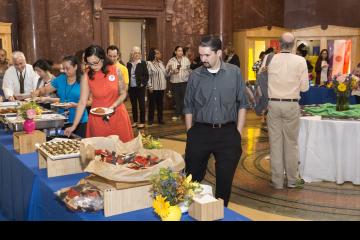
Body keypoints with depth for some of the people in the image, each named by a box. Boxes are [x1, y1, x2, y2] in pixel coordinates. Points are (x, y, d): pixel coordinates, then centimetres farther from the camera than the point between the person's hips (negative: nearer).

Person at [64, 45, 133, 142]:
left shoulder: (115, 71, -7)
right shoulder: (87, 77, -7)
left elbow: (123, 93, 2)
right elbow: (82, 102, -6)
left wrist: (113, 106, -16)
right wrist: (74, 125, -8)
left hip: (117, 116, 0)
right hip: (97, 118, 0)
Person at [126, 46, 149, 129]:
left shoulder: (143, 63, -3)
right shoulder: (129, 64, 7)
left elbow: (146, 75, -4)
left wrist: (143, 83, -13)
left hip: (140, 87, -4)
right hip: (131, 88, 4)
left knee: (141, 105, 1)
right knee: (133, 105, 11)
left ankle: (142, 122, 8)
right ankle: (135, 121, 21)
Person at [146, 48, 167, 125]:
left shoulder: (160, 63, 10)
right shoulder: (149, 63, -10)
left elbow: (165, 74, 17)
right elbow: (148, 76, -13)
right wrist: (150, 86, -16)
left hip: (161, 87, 6)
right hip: (153, 88, -6)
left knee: (160, 104, 10)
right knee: (152, 104, 4)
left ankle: (160, 118, 20)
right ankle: (150, 119, 15)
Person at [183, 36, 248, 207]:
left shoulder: (234, 73, 0)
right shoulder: (195, 75, 1)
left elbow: (242, 104, 4)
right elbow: (188, 107, 6)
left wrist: (238, 132, -1)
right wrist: (190, 134, 2)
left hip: (227, 133, 0)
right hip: (200, 132, 0)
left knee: (225, 178, 9)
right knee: (193, 177, 7)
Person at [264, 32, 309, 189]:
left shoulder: (269, 59, -5)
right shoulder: (300, 61, -7)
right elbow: (304, 87, -3)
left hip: (273, 104, 1)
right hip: (292, 105, 0)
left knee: (275, 143, 8)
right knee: (291, 143, 11)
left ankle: (277, 181, 15)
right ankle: (292, 180, 20)